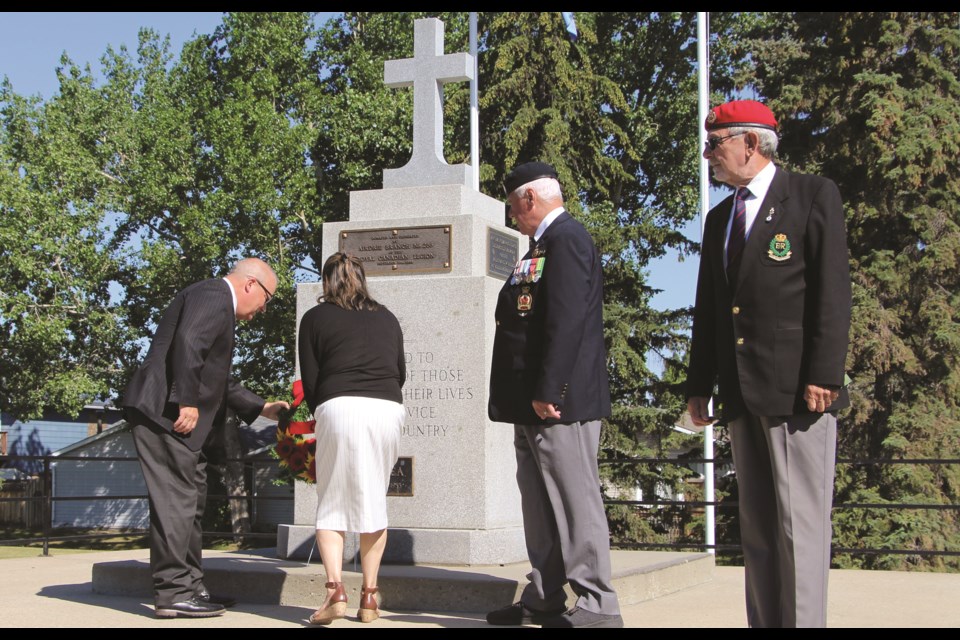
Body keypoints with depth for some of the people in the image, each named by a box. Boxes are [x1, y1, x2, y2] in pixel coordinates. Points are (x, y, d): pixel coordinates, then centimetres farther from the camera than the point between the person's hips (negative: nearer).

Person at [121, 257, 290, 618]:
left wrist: (261, 408, 28)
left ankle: (190, 586, 20)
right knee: (175, 500, -9)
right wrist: (187, 402, -24)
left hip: (181, 416, 11)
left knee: (190, 503, 14)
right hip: (165, 412, -11)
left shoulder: (217, 301, 24)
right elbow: (187, 343, -25)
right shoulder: (213, 296, -9)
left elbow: (217, 380, 29)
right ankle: (172, 593, -5)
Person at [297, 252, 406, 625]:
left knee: (331, 507, 4)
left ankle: (335, 591, -13)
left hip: (340, 409, -3)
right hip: (388, 410, 3)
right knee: (374, 503, 12)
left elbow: (309, 380, 9)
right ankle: (369, 597, 10)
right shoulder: (386, 318, 21)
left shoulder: (316, 318, 12)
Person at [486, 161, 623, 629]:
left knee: (575, 500, -7)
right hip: (533, 402, 10)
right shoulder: (544, 244, 20)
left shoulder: (567, 238, -11)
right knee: (539, 502, 13)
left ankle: (596, 607, -2)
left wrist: (547, 392, -24)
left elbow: (566, 321, -21)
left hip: (561, 398, -10)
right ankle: (543, 601, 21)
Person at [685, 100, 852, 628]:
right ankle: (763, 621, 13)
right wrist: (698, 385, 13)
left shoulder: (813, 195, 1)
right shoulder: (719, 218, 20)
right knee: (756, 528, 8)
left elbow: (832, 292, -8)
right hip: (742, 396, 7)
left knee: (799, 525, -7)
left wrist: (822, 375, -16)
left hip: (796, 390, -7)